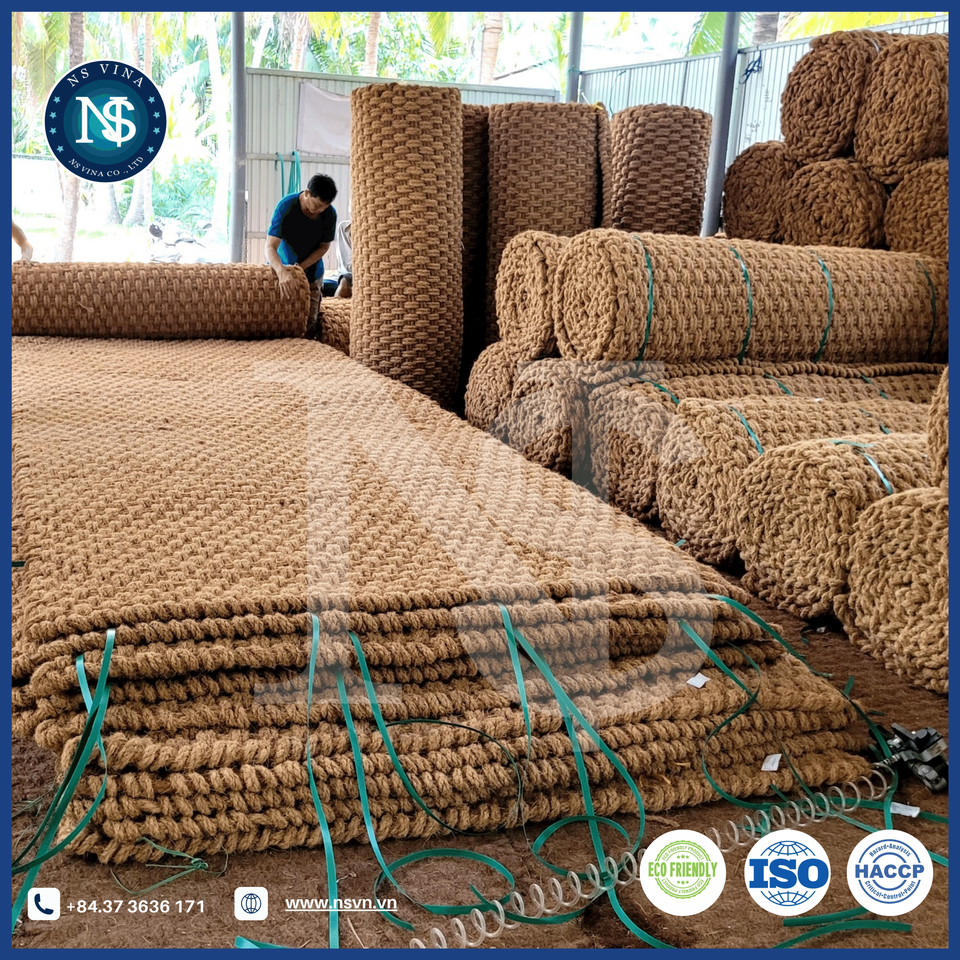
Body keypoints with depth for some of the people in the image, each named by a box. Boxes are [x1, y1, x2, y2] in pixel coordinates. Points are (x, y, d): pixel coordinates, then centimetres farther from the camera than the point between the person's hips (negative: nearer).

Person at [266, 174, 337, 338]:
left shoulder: (330, 214, -18)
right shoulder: (286, 206, -28)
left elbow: (324, 246, -4)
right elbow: (270, 247, -34)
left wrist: (301, 267, -21)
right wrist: (282, 271, -55)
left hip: (311, 274, 2)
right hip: (281, 270, -2)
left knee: (309, 327, -3)